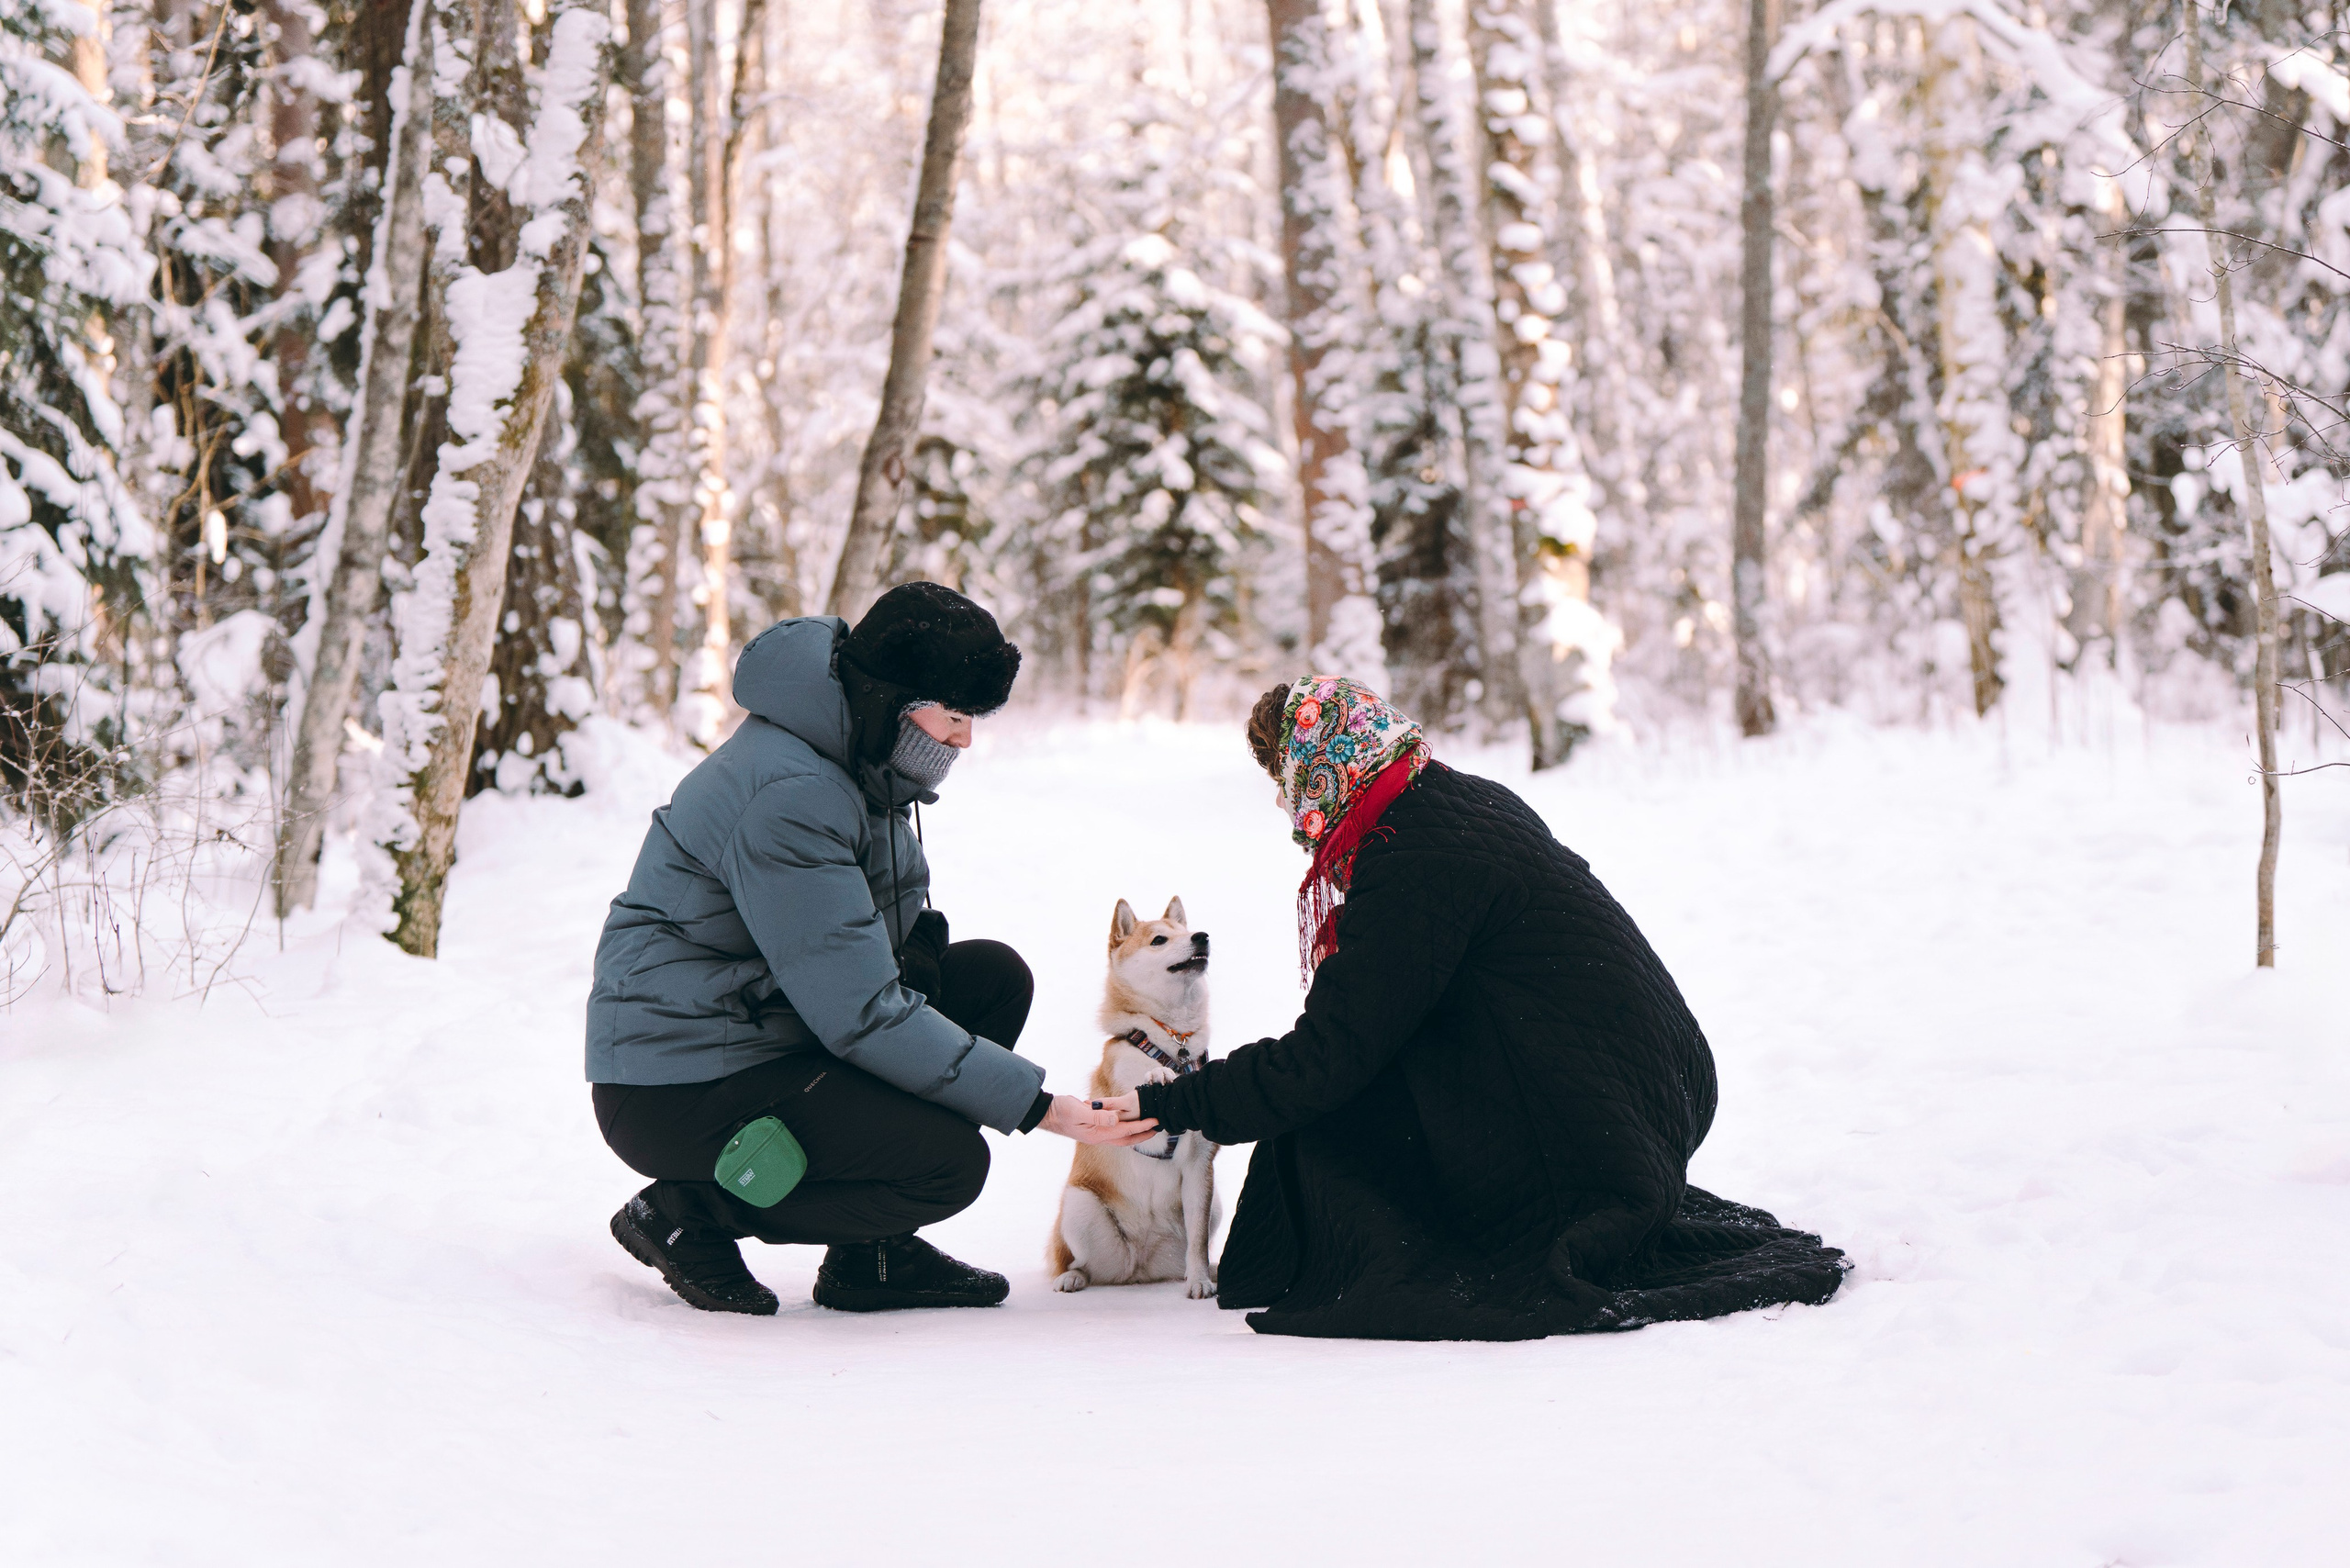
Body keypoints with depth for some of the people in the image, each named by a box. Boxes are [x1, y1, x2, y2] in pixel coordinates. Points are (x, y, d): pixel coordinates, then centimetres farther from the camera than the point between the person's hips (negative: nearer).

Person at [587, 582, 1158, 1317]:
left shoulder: (854, 760, 6)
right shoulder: (788, 798, -25)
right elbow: (861, 1014, -26)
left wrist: (915, 951, -7)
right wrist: (1036, 1104, -24)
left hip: (773, 1032, 10)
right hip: (675, 1094, -10)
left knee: (995, 975, 3)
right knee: (949, 1163, -22)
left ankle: (873, 1254, 6)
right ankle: (685, 1213, -4)